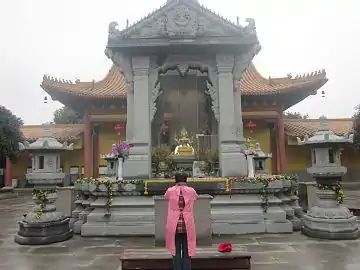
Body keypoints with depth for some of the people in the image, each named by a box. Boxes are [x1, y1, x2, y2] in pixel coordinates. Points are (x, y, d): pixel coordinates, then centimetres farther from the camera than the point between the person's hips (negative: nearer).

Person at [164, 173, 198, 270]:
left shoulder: (170, 191, -3)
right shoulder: (191, 191, -2)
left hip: (174, 226, 0)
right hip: (187, 226, 0)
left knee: (176, 252, 10)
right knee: (187, 252, 10)